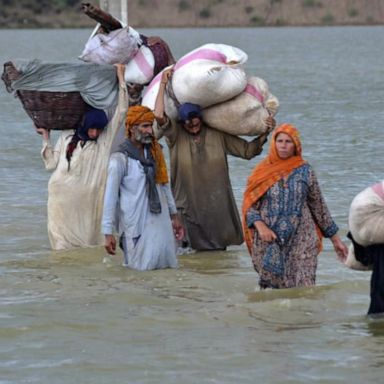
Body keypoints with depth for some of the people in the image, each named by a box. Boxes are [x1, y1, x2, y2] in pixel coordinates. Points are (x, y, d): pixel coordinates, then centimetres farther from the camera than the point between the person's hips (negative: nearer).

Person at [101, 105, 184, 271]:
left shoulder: (155, 152, 7)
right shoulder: (120, 159, -11)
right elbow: (110, 197, -11)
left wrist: (174, 215, 18)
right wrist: (108, 233, -13)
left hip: (161, 220, 6)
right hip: (137, 225, -6)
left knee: (167, 263, 8)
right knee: (144, 266, -1)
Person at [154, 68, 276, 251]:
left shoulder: (218, 135, 3)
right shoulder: (175, 135, -4)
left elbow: (247, 150, 9)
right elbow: (159, 115, -20)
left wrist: (264, 134, -4)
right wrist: (163, 85, -16)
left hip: (218, 205, 2)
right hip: (189, 204, -2)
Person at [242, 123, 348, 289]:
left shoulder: (305, 171, 5)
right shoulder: (262, 172, 5)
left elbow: (319, 206, 11)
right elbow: (249, 206, 3)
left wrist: (335, 239, 13)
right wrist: (260, 226, -16)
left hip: (300, 243, 0)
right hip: (269, 243, 0)